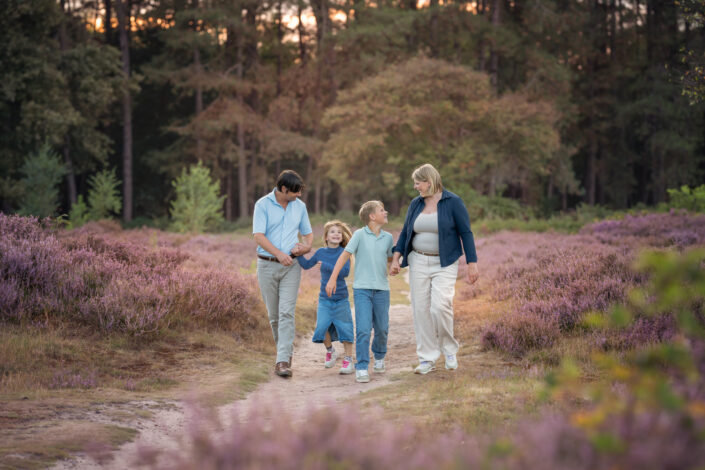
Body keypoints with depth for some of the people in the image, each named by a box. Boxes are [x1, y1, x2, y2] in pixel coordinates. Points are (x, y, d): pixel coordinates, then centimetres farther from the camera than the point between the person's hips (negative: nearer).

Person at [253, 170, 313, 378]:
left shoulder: (300, 206, 7)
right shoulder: (263, 205, -5)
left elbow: (308, 233, 18)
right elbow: (258, 235, -13)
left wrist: (307, 246, -6)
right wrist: (279, 253, -25)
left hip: (291, 266, 1)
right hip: (267, 265, -1)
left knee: (287, 312, -11)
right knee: (273, 314, 8)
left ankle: (283, 361, -15)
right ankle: (286, 349, 29)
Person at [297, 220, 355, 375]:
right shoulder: (321, 252, 2)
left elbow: (345, 272, -21)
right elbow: (307, 265, 14)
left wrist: (326, 266, -24)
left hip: (341, 299, -2)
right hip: (325, 298, 2)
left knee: (345, 328, -1)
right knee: (322, 327, -9)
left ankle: (348, 359, 11)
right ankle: (330, 350, 19)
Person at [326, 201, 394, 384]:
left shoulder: (388, 237, 8)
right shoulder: (360, 234, -3)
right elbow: (345, 255, -6)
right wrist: (333, 278, -11)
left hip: (382, 289, 4)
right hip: (362, 289, -3)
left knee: (382, 329, 8)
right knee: (363, 329, -11)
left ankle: (379, 357, 35)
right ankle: (361, 368, -5)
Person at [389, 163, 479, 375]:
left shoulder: (453, 202, -7)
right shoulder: (416, 203, 7)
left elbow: (466, 233, -6)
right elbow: (405, 232, 12)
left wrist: (472, 263, -10)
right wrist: (396, 258, 0)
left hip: (444, 264, -5)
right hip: (419, 262, 5)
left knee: (440, 306, -18)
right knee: (421, 309, 1)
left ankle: (450, 349, 7)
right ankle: (427, 359, 9)